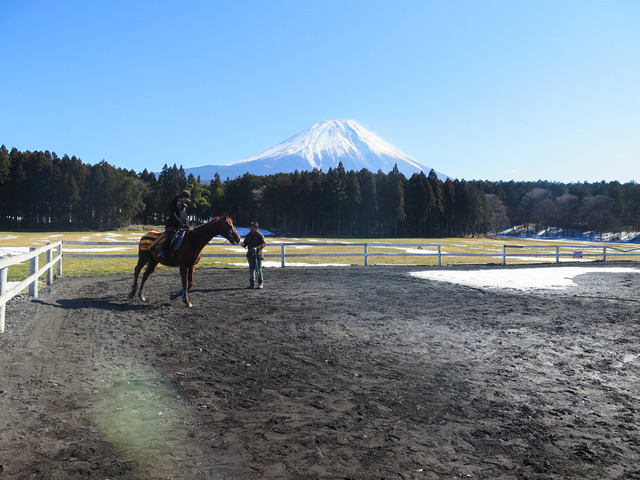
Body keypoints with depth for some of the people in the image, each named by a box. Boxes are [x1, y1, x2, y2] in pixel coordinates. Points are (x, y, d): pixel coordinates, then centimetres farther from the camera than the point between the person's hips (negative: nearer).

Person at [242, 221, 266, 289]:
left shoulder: (260, 235, -5)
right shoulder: (248, 235, 10)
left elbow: (264, 244, -14)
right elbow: (245, 243, 14)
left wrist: (257, 247, -29)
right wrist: (243, 244, -10)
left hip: (258, 254, -5)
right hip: (250, 254, 5)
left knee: (259, 269, -1)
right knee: (251, 269, 8)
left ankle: (260, 283, 8)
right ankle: (252, 284, 14)